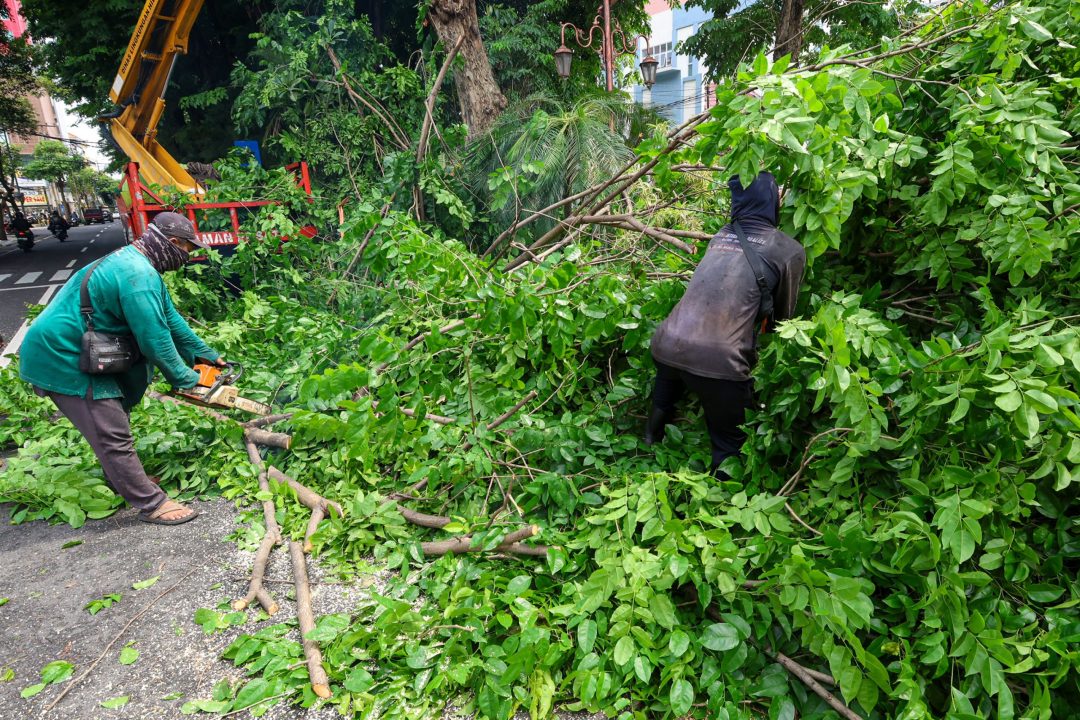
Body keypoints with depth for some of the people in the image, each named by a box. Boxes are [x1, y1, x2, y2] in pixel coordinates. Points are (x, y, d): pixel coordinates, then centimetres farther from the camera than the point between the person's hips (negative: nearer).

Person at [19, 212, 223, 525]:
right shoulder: (138, 275, -25)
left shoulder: (134, 263, 9)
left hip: (72, 353, 11)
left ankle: (122, 479, 38)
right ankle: (151, 504, 3)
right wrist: (185, 380, -9)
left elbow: (170, 320, 14)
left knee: (113, 420, 22)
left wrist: (207, 355, 18)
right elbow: (156, 340, -23)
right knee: (114, 435, -5)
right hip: (62, 361, -11)